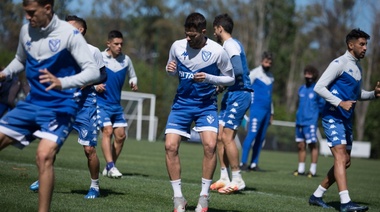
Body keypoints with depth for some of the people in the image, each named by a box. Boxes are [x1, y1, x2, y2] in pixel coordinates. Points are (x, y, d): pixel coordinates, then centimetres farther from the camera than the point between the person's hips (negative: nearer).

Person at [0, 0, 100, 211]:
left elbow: (93, 71, -19)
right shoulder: (26, 30, 2)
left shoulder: (69, 34, -15)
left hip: (59, 108, -6)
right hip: (32, 103, 6)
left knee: (44, 155, -25)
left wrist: (62, 82, -35)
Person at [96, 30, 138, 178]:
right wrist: (95, 85, -18)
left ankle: (109, 168, 14)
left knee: (121, 135, 1)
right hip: (101, 102, -5)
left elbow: (132, 76, 19)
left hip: (116, 104, 5)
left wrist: (134, 84, -4)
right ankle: (110, 167, -24)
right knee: (107, 131, -20)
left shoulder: (126, 60, 6)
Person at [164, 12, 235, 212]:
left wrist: (208, 78, -20)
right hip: (182, 102, 3)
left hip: (206, 104, -3)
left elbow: (230, 78, -2)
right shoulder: (177, 46, -5)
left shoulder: (217, 51, -14)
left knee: (210, 145, -22)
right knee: (170, 146, -10)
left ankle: (204, 196, -5)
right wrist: (170, 69, -12)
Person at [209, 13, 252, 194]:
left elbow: (238, 71, -25)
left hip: (238, 94, -10)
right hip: (232, 94, 10)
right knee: (219, 135, 7)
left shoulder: (230, 45, -13)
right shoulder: (231, 44, 17)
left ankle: (237, 180, -6)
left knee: (227, 136, -11)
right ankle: (224, 178, 12)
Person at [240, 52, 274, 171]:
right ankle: (243, 162, -13)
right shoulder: (254, 74, -2)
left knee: (261, 138, 5)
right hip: (256, 109, -7)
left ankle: (254, 163, 8)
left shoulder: (270, 76, 19)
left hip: (266, 111, 7)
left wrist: (271, 112, 23)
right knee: (252, 134, -14)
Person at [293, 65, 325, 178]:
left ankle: (313, 170, -3)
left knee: (312, 145, -6)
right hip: (300, 121, 6)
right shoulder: (301, 89, 13)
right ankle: (301, 169, 15)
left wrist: (314, 114, 6)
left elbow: (322, 105, 1)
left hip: (311, 122, -6)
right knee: (301, 146, 9)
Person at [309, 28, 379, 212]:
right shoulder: (340, 63, -10)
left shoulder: (357, 67, 17)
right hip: (333, 117, -9)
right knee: (340, 157, -18)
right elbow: (319, 87, -14)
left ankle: (317, 195, 19)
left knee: (345, 161, 10)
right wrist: (340, 102, -23)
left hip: (346, 120, 9)